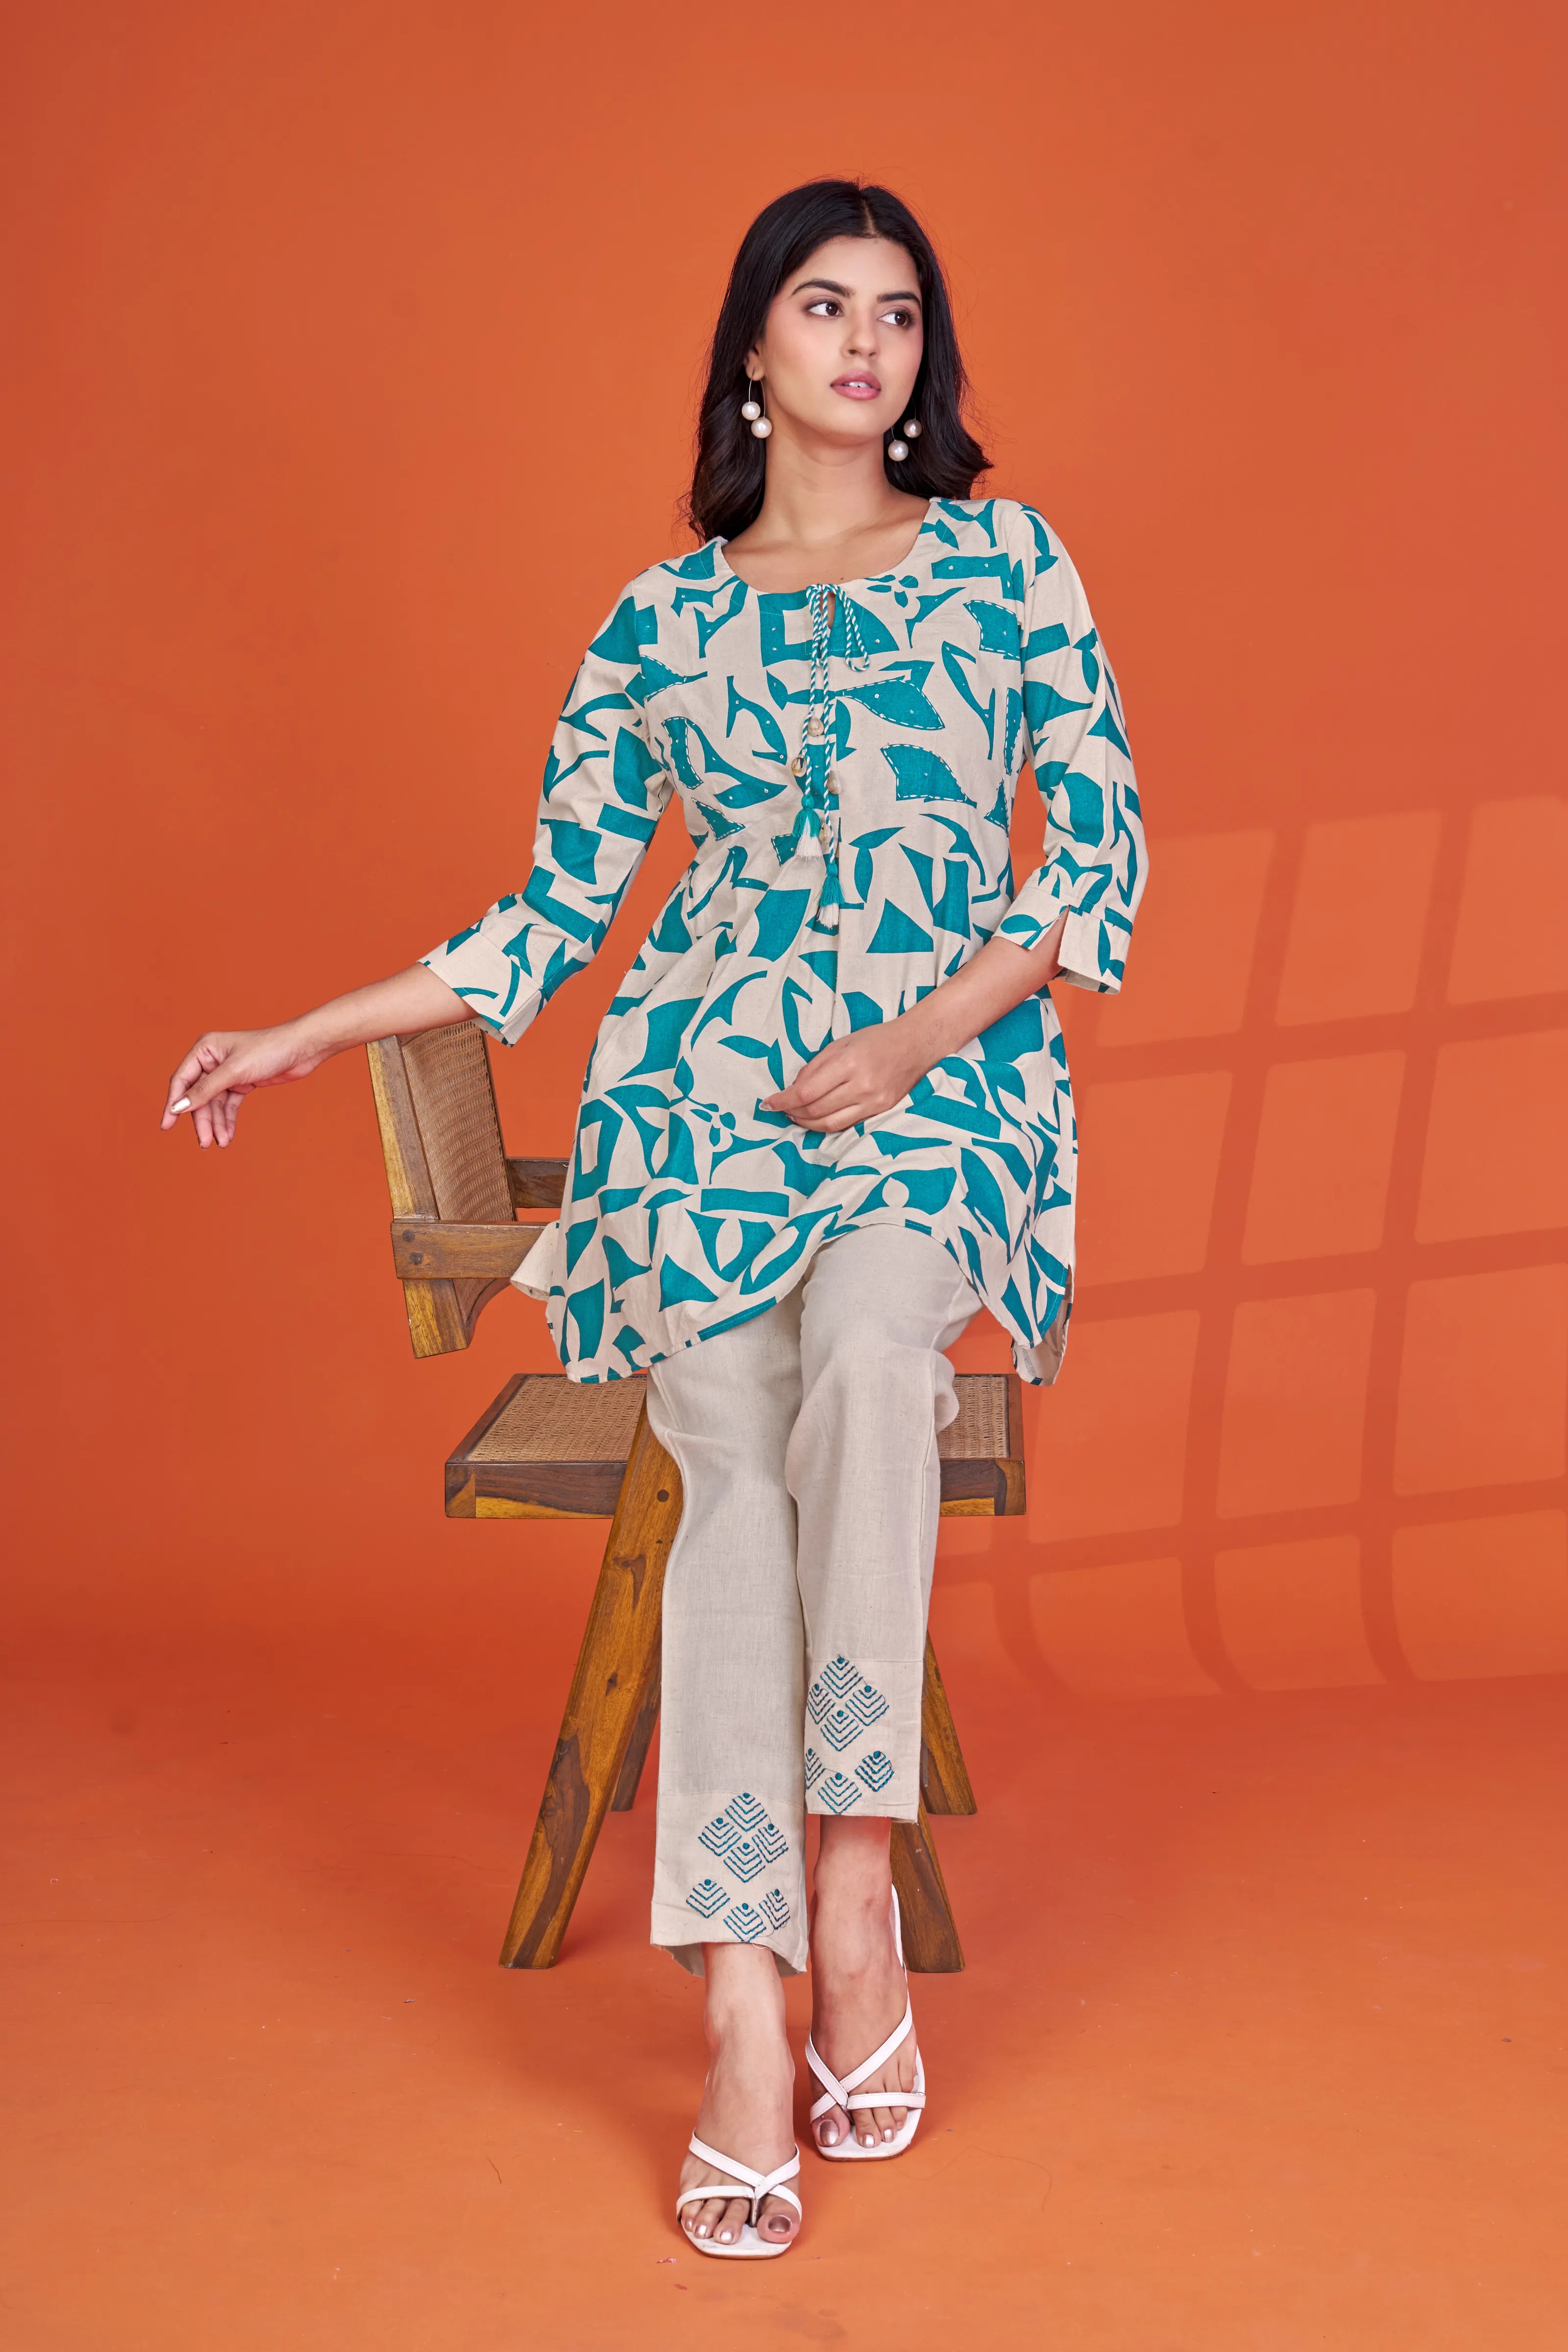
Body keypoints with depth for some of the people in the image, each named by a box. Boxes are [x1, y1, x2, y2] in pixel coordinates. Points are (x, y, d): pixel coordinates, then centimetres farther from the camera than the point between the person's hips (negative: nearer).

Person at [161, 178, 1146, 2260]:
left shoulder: (1006, 563, 11)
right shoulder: (662, 621, 14)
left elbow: (1105, 854, 6)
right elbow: (555, 914, 16)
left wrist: (925, 1032, -7)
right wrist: (308, 1034, 10)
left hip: (947, 1073, -1)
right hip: (704, 1083, 1)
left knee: (864, 1344, -34)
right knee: (736, 1459, -22)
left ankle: (850, 1869, -24)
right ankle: (746, 2018, -21)